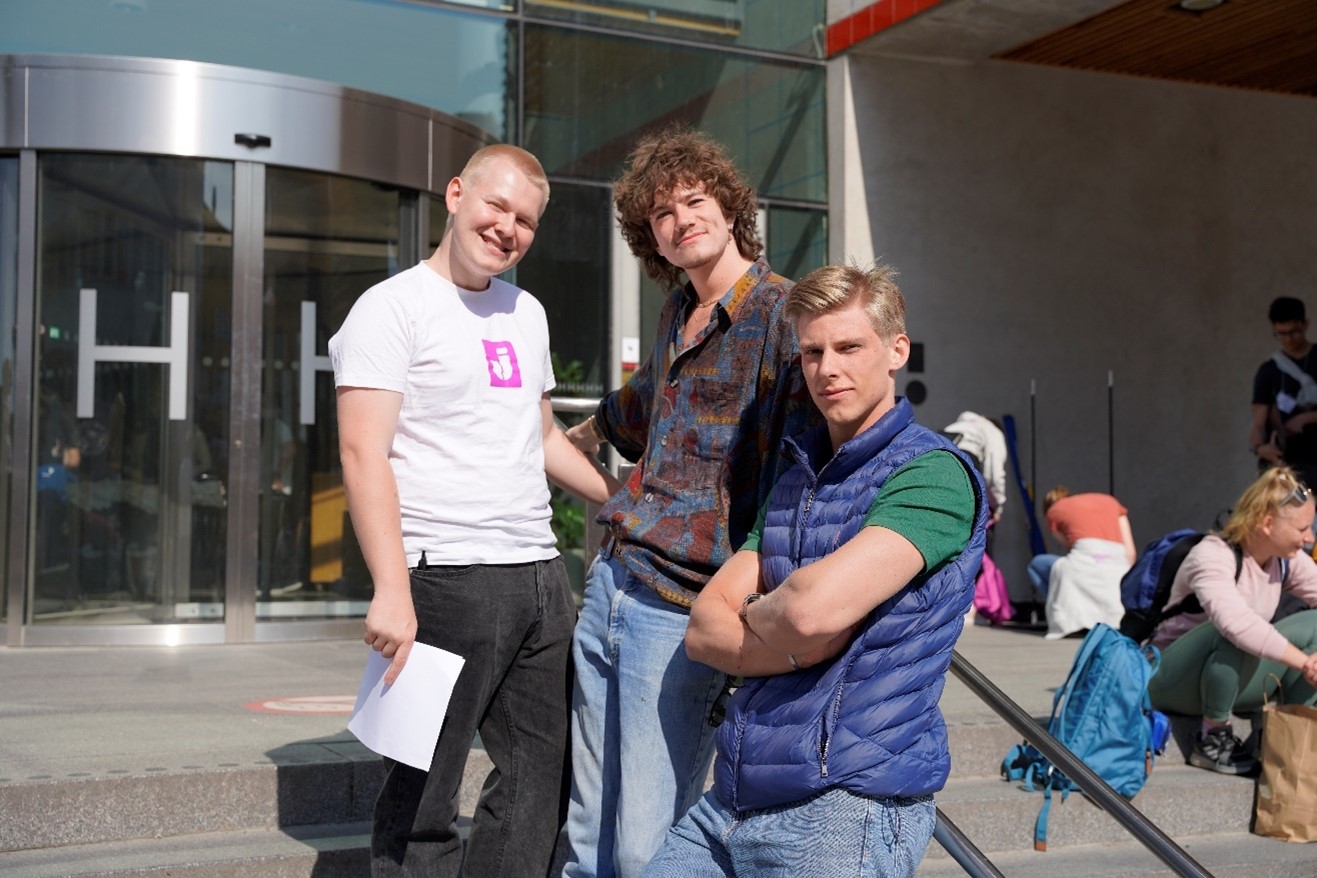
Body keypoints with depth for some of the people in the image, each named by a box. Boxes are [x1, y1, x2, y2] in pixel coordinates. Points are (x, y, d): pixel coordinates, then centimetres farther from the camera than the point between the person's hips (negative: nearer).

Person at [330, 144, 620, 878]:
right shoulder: (395, 306, -4)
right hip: (448, 575, -7)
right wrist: (392, 591, -22)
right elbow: (364, 454, -13)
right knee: (425, 798, -1)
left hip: (541, 574, 8)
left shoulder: (527, 314, 18)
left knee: (542, 781, 11)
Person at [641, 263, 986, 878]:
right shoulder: (794, 481, 16)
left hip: (849, 809, -7)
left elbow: (814, 607, -24)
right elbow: (703, 630, 7)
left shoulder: (933, 474, -10)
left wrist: (753, 613, -2)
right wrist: (800, 646, -11)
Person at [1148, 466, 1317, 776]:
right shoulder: (1213, 556, -25)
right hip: (1172, 679, -7)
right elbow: (1237, 622, -42)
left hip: (1234, 680, 7)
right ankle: (1213, 739, -22)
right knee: (1236, 635, -37)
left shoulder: (1287, 561, -1)